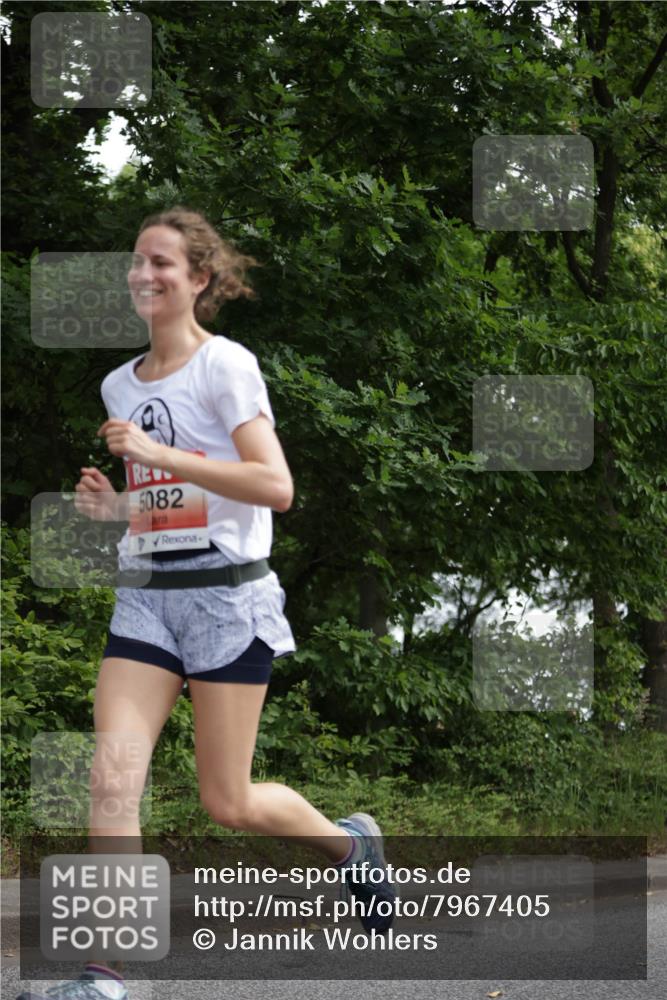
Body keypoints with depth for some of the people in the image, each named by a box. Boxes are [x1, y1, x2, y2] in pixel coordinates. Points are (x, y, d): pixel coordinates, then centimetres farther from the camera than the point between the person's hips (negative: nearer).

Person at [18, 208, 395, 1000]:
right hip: (144, 598, 6)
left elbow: (275, 487, -18)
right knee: (110, 777, -12)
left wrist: (157, 454, -21)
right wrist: (113, 505, 3)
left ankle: (352, 845, 30)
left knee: (227, 803, 0)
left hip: (227, 594, -5)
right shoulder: (119, 385, 13)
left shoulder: (225, 366, -8)